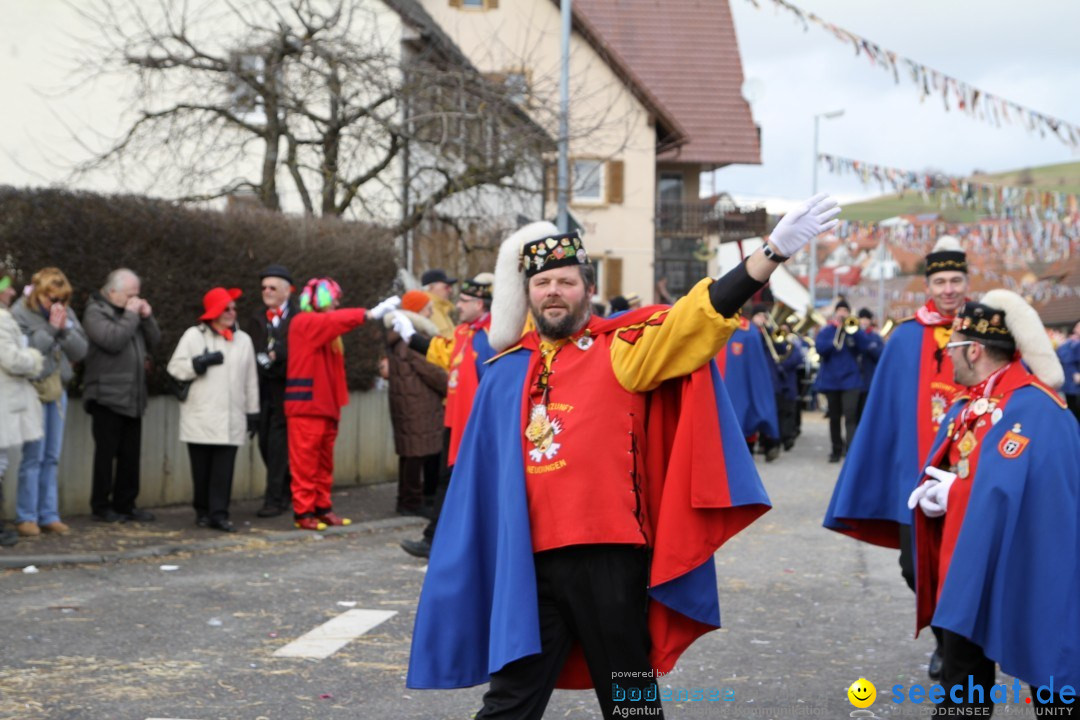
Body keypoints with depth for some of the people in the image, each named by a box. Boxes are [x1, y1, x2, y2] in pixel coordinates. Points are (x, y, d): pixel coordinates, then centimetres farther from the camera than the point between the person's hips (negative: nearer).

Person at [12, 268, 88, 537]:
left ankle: (49, 515, 13)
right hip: (33, 389, -5)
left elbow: (80, 351, 5)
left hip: (58, 389, 6)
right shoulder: (20, 313, -7)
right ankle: (26, 517, 0)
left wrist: (66, 328, -10)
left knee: (51, 457, 8)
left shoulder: (66, 313, 10)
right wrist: (51, 328, -17)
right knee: (33, 456, -7)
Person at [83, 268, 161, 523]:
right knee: (106, 452, -4)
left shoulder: (131, 311, 18)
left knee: (131, 454, 8)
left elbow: (153, 342, 16)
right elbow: (113, 340, -21)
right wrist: (131, 315, -13)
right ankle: (101, 507, 4)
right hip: (107, 396, -7)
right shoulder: (95, 312, -5)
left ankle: (125, 504, 15)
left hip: (132, 397, 7)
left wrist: (147, 317, 2)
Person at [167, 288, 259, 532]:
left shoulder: (243, 340, 12)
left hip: (230, 419, 1)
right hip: (200, 418, -1)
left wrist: (253, 413, 12)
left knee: (224, 469, -6)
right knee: (201, 467, 3)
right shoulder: (194, 336, 4)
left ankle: (219, 514, -4)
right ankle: (202, 511, 16)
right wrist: (201, 362, -15)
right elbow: (175, 367, -2)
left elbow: (250, 381, 13)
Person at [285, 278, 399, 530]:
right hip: (307, 404, -8)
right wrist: (369, 313, -26)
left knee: (324, 462, 11)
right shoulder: (303, 323, -7)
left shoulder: (325, 328, 18)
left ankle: (322, 508, 16)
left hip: (325, 404, 8)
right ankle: (303, 512, -3)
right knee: (306, 461, -6)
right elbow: (334, 320, -23)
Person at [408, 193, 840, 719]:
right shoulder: (505, 373, 13)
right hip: (528, 561, 3)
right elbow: (482, 473, 18)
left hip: (609, 555, -3)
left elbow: (694, 318, -12)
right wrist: (468, 558, 19)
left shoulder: (622, 349, 1)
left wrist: (774, 251, -23)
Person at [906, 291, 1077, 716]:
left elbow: (1007, 489, -29)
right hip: (968, 563, 9)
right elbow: (936, 474, 12)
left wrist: (953, 490, -15)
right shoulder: (968, 404, 9)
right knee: (962, 685, 14)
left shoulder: (1032, 408, -19)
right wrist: (931, 493, -10)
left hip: (1022, 571, -9)